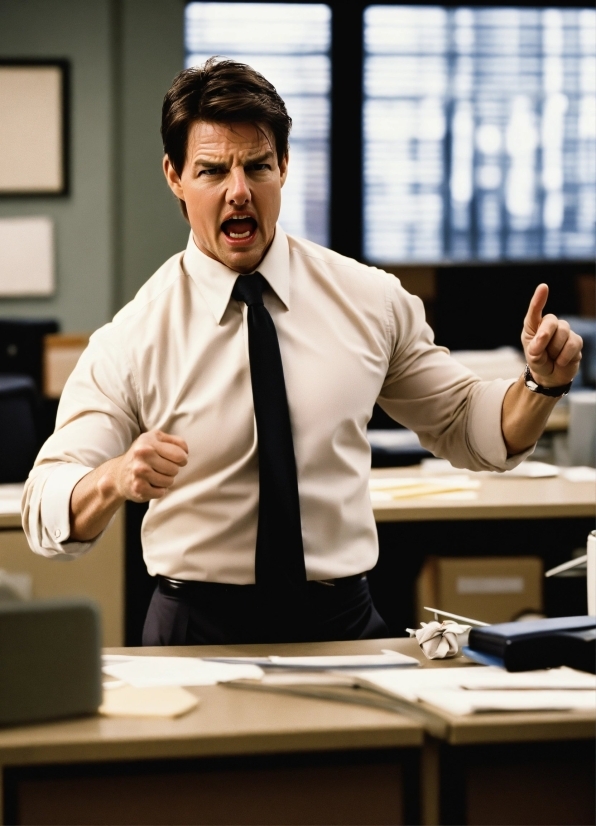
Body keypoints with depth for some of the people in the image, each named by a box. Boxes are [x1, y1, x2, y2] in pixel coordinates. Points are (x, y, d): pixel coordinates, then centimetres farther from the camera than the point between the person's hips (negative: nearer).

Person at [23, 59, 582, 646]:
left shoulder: (371, 301, 6)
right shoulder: (133, 339, -3)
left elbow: (465, 427, 17)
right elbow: (45, 514, -6)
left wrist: (543, 382, -3)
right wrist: (117, 478, -28)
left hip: (344, 622, 2)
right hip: (196, 631, -2)